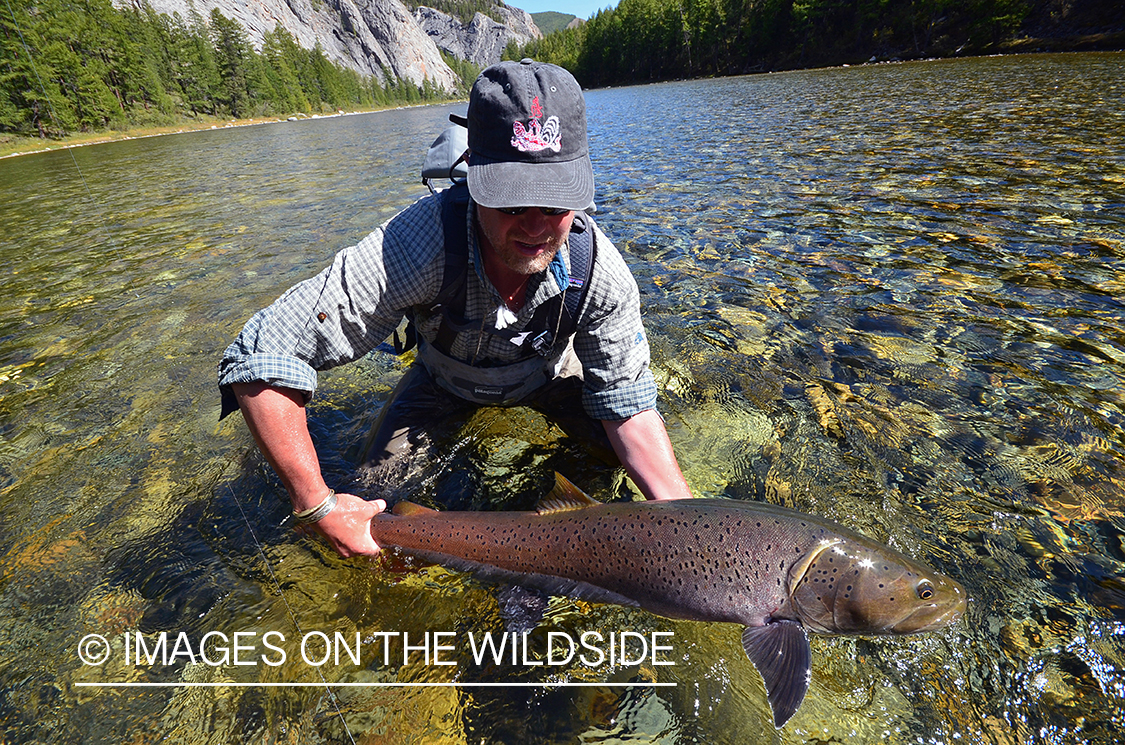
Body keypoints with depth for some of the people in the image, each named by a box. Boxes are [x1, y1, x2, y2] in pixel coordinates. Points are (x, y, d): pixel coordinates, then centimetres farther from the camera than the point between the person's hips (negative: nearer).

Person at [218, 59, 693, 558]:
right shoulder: (417, 245, -42)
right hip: (446, 379, 0)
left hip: (548, 373, 1)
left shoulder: (602, 272, -33)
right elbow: (258, 360, -39)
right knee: (381, 493, -2)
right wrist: (318, 505, -38)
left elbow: (628, 406, -23)